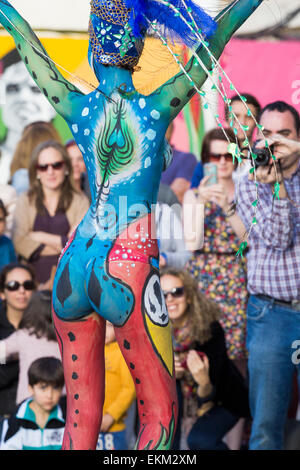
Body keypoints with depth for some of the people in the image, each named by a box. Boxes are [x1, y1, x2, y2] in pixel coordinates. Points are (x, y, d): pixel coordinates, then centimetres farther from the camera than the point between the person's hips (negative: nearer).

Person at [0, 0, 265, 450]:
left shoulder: (76, 108, 3)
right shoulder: (156, 109, -5)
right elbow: (214, 41, 2)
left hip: (75, 264, 4)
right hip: (128, 268, -4)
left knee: (80, 416, 8)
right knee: (159, 414, 4)